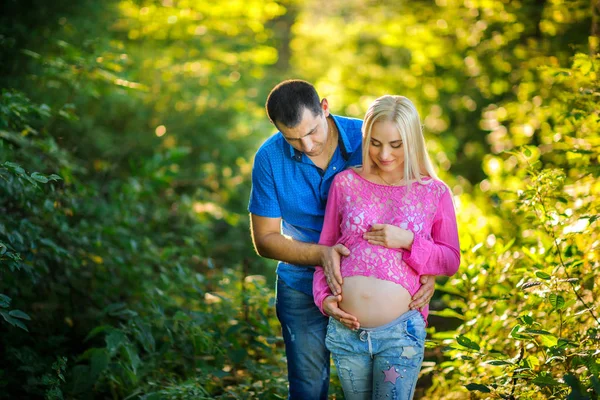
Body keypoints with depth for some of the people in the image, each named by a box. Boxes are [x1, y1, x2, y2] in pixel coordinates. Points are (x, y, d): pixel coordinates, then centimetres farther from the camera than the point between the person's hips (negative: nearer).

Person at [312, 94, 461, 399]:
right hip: (345, 328, 2)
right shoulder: (345, 183, 4)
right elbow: (326, 248, 12)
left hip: (400, 331, -2)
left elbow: (451, 261, 4)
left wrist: (409, 242, -12)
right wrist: (323, 297, -2)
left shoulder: (434, 193, 1)